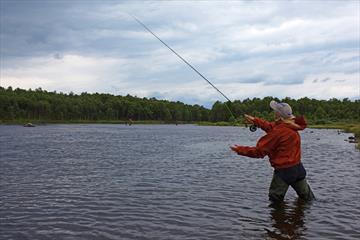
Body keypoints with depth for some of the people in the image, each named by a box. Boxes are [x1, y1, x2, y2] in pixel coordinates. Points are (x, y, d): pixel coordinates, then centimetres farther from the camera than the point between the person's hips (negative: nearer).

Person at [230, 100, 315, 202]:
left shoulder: (278, 132, -23)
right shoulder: (292, 126, 0)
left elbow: (259, 151, -19)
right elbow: (272, 127, 18)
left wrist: (240, 150, -10)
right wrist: (255, 120, 23)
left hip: (283, 171, -8)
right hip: (298, 168, 8)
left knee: (275, 201, 6)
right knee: (308, 198, 25)